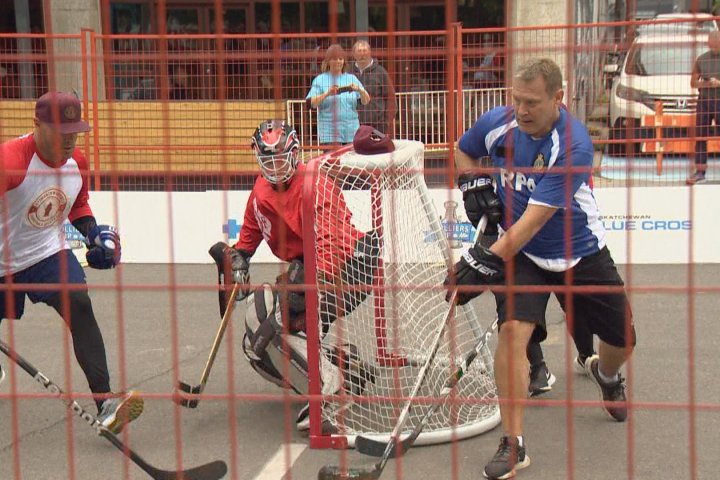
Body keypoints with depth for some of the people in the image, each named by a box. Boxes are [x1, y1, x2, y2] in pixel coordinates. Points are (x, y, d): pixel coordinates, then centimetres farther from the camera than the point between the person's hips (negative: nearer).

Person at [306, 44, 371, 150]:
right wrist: (327, 94, -20)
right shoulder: (320, 80, 5)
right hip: (329, 132, -3)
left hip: (352, 131, 3)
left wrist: (360, 90, -12)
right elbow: (311, 103, -6)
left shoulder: (352, 78, 14)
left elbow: (366, 101, 8)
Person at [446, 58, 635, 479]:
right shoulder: (497, 124, -14)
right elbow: (463, 152, 12)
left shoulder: (573, 145, -28)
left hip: (581, 255, -1)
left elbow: (533, 221, -33)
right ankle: (514, 445, -15)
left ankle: (606, 374, 51)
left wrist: (487, 261, -36)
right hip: (520, 254, 1)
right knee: (513, 330, -22)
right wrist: (474, 184, -7)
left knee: (622, 340, 12)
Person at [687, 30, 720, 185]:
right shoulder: (702, 59, 8)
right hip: (704, 101, 3)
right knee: (701, 137, 2)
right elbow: (693, 82, 11)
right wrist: (706, 84, -8)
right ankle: (700, 172, 5)